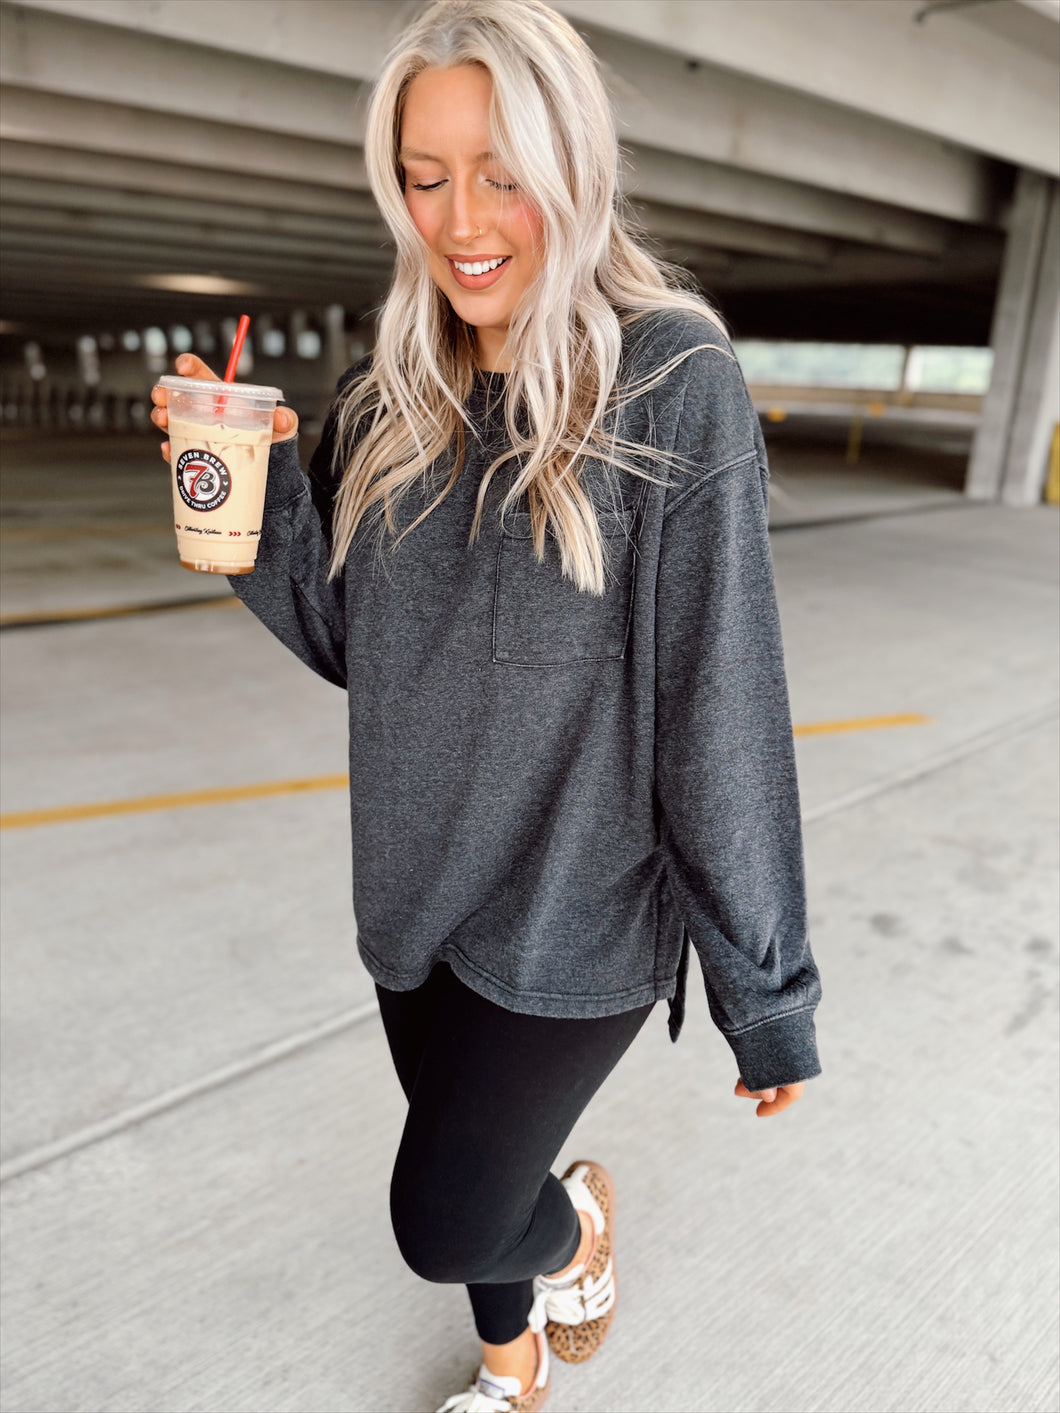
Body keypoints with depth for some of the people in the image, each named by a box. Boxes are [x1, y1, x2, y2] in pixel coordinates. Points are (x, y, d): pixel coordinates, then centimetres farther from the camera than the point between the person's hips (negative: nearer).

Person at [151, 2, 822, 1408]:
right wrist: (262, 491, -13)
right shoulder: (391, 397, 0)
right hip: (416, 888, 6)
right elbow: (347, 640, 5)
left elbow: (725, 709, -17)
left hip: (575, 911, -5)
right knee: (466, 1160, 24)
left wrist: (768, 994, -12)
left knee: (442, 1220, 7)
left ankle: (579, 1222, 43)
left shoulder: (675, 388, -17)